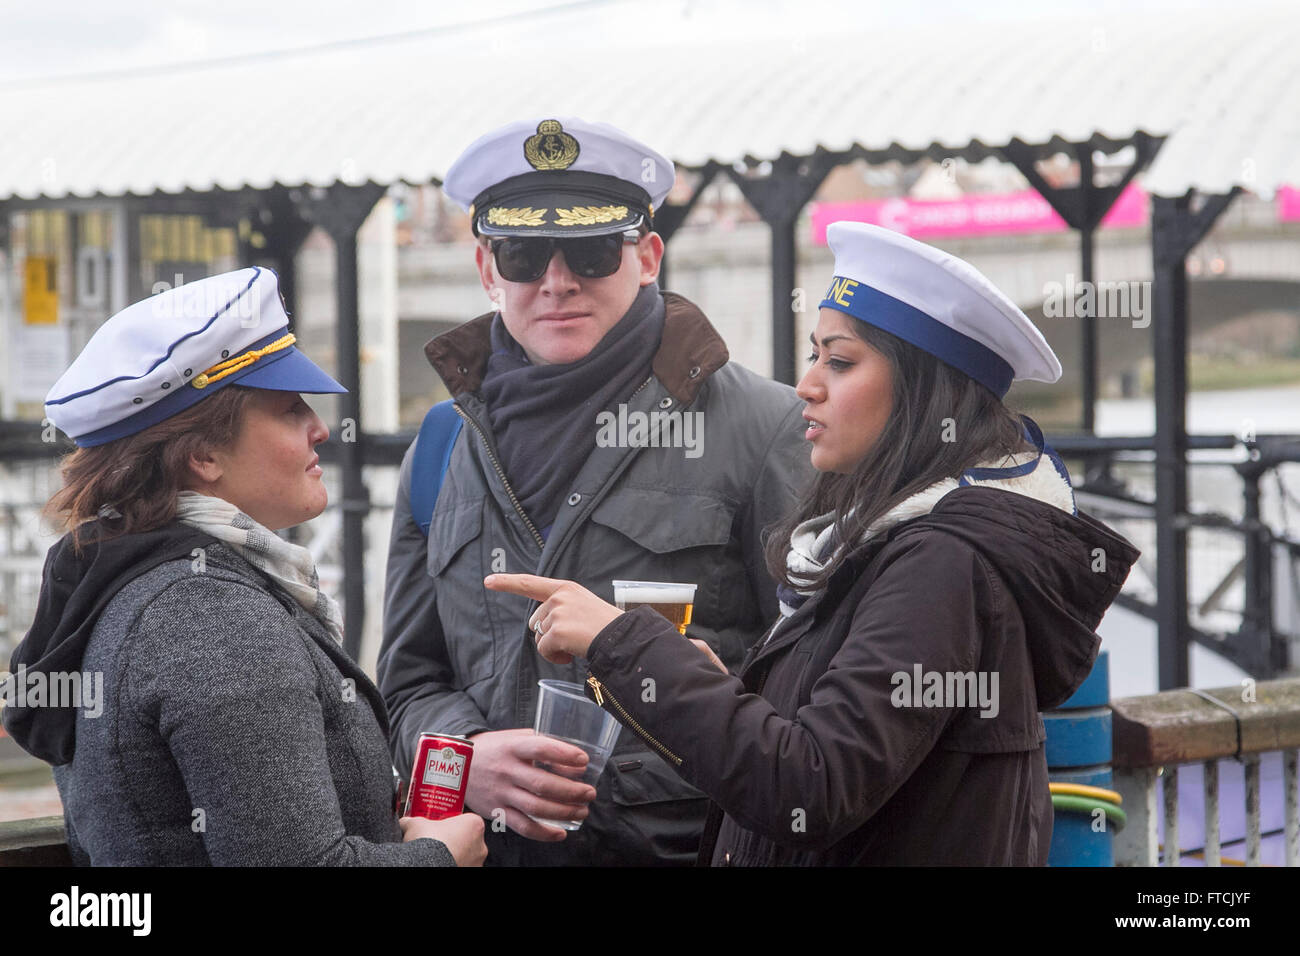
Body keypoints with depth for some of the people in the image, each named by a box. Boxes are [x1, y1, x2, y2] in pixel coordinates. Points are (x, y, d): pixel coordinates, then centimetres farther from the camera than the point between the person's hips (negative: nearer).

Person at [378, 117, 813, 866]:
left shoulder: (763, 428, -1)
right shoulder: (445, 450, 12)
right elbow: (410, 679, 13)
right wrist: (468, 755, -7)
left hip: (690, 842, -3)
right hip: (492, 846, 3)